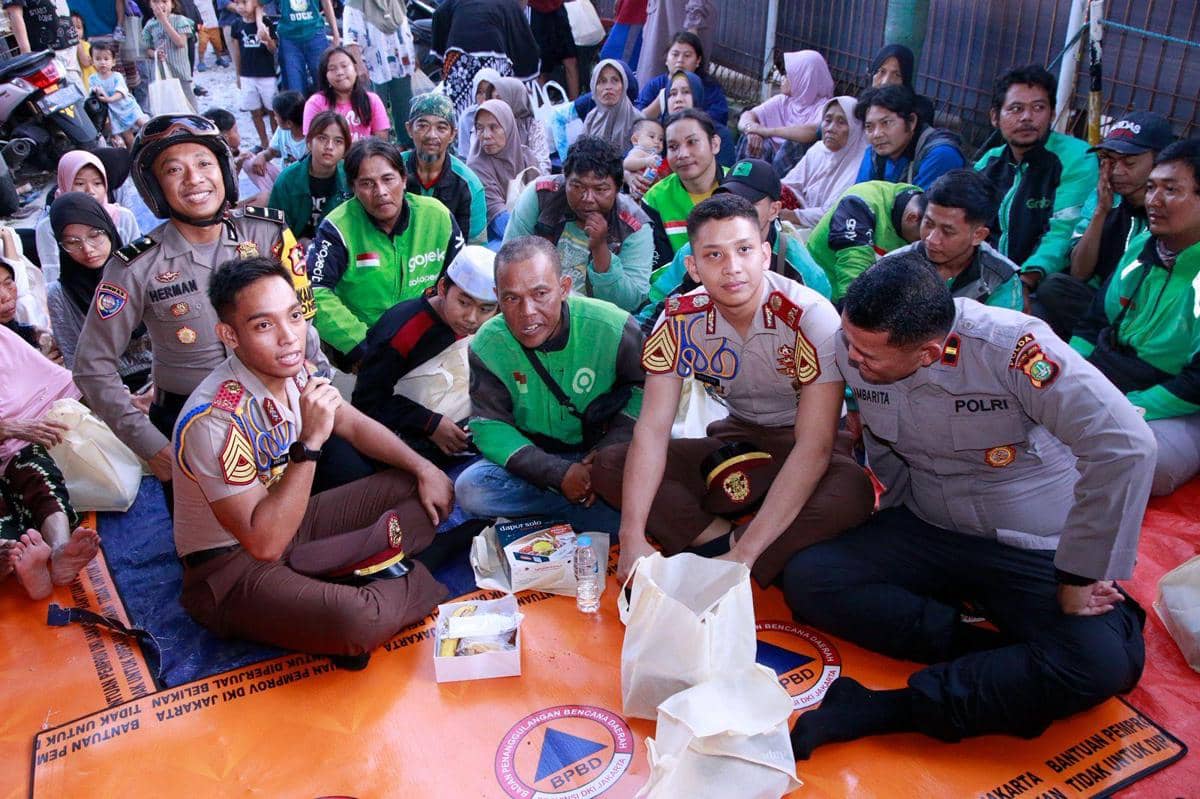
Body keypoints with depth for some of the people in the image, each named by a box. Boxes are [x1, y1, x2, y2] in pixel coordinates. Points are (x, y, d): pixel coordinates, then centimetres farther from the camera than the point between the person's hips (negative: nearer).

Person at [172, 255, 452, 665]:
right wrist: (310, 442, -36)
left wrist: (423, 467, 2)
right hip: (230, 564, -8)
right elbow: (265, 543, -31)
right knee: (356, 619, -36)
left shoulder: (292, 370, -6)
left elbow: (355, 426, 12)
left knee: (429, 493, 5)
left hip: (289, 522, 8)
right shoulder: (214, 420, -29)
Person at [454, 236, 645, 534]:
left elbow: (644, 390, -5)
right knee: (470, 489, -26)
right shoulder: (487, 347, -12)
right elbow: (490, 428, -13)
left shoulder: (613, 328, -17)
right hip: (533, 461, 2)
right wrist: (559, 474, -25)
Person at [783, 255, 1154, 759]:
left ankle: (882, 712, -24)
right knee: (805, 578, -17)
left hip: (1037, 550, -4)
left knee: (1102, 663, -30)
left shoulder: (1010, 347, -27)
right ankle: (998, 654, -14)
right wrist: (894, 532, 7)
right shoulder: (854, 346, -11)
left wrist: (1080, 579, -25)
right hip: (925, 532, 4)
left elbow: (1125, 445, -32)